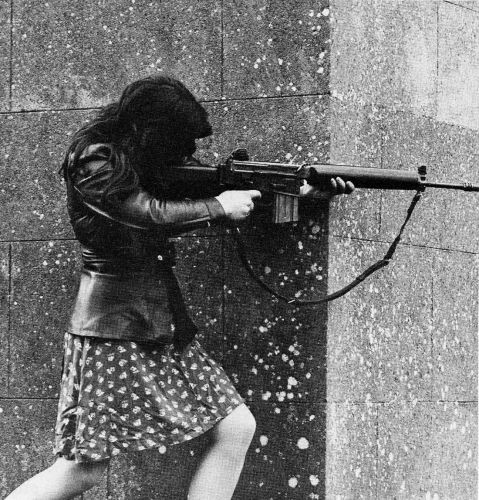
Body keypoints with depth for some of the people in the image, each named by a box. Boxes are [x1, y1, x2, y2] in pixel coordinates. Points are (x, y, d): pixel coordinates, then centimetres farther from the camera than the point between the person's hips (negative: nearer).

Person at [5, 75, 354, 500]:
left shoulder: (156, 163, 11)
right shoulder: (93, 162, -13)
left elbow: (211, 183, 8)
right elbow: (151, 214, -21)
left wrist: (308, 187, -3)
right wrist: (220, 206, -9)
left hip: (166, 326, 8)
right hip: (114, 327, -8)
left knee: (237, 427, 1)